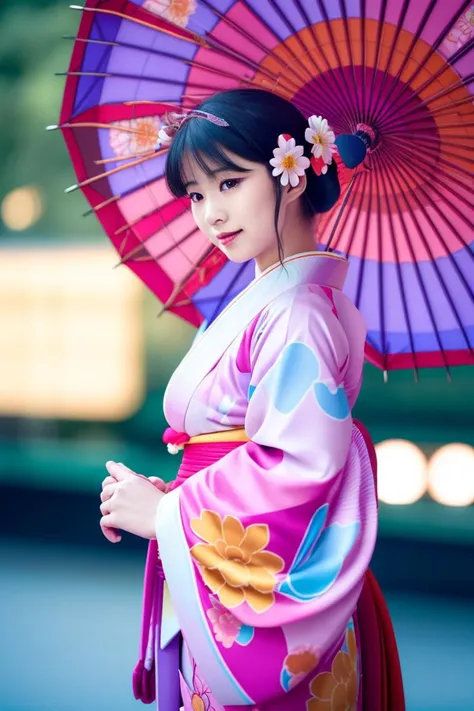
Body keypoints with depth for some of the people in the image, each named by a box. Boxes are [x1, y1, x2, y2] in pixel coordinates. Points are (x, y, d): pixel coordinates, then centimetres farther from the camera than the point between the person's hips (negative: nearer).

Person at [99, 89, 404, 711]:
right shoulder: (258, 302, 12)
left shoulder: (296, 314, -17)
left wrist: (163, 512, -14)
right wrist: (152, 496, 1)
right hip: (216, 594, 9)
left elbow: (298, 465, -25)